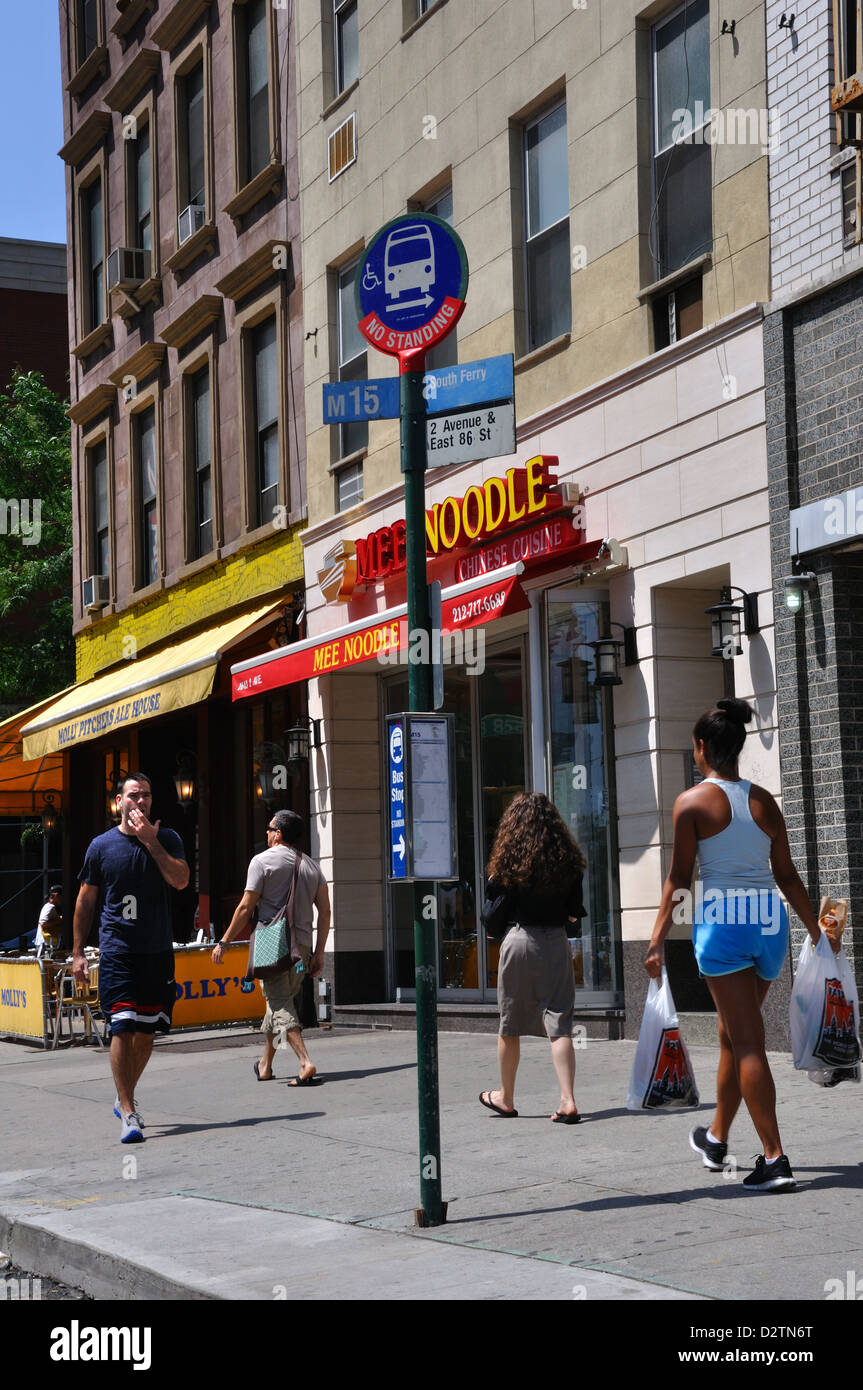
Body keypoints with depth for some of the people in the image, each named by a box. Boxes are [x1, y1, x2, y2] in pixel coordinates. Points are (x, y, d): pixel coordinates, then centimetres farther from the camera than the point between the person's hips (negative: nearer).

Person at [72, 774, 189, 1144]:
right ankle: (128, 1113, -11)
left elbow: (180, 880, -11)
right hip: (117, 951, -2)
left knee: (146, 1031, 9)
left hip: (158, 951, 2)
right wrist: (78, 951, 7)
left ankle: (125, 1096, 30)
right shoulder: (101, 846, 4)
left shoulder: (167, 839, 6)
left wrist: (150, 840, -13)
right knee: (123, 1027, -13)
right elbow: (86, 901, 10)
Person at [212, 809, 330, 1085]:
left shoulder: (263, 861, -3)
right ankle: (265, 1066, 27)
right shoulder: (312, 866, 13)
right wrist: (319, 952, 11)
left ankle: (305, 1062, -24)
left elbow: (246, 908, -7)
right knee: (283, 1000, 17)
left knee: (280, 1003, -7)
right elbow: (325, 911, 8)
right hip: (302, 944, 6)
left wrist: (223, 942, -1)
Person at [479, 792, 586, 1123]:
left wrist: (491, 886, 10)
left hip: (520, 942, -2)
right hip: (556, 943, 2)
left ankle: (506, 1098, 26)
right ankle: (568, 1100, -12)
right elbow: (575, 912, 6)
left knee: (509, 1025, 13)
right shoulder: (568, 860, 0)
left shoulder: (510, 864, -7)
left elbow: (491, 921, -4)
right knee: (559, 1025, 0)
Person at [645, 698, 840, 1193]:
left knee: (747, 1042, -4)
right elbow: (786, 874, 12)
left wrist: (658, 938, -3)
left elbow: (679, 877, -6)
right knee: (734, 1036, 20)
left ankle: (775, 1159, -8)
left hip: (721, 919, -5)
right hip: (770, 917, 5)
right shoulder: (764, 801, 10)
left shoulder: (693, 801, -3)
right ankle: (717, 1137, 34)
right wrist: (816, 929, 21)